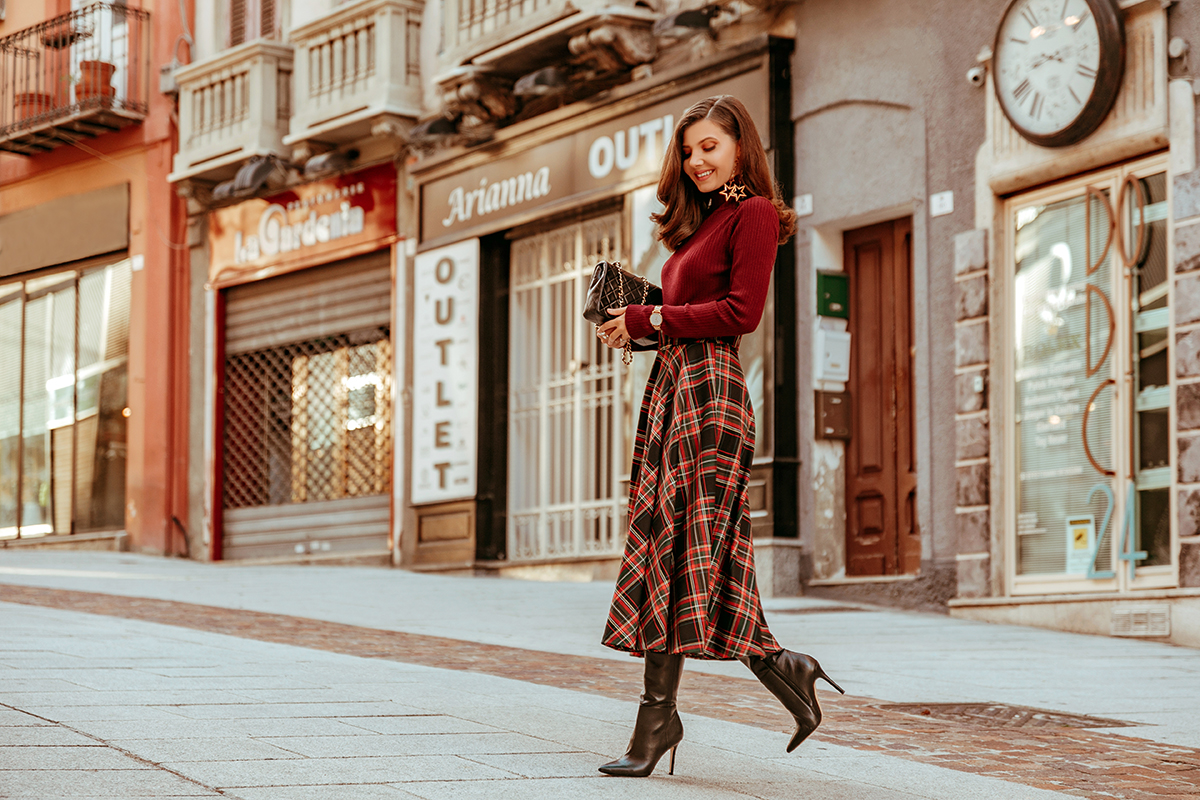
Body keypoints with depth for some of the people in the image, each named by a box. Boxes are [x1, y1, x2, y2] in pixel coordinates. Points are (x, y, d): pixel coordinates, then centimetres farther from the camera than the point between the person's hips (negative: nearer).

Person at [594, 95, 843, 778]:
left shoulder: (754, 212, -4)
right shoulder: (704, 220, 23)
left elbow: (741, 312, -14)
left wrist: (650, 319, -10)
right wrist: (631, 321, 5)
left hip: (710, 388, -9)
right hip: (675, 386, 9)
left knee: (678, 548, -9)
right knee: (690, 551, 6)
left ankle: (658, 714, -7)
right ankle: (785, 671, 15)